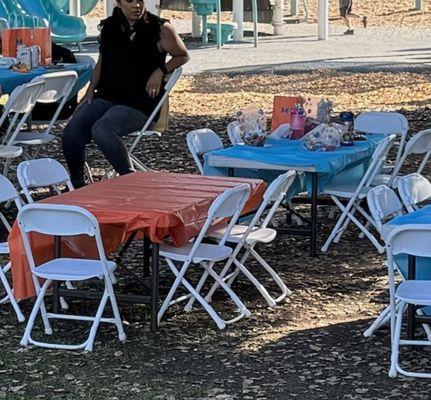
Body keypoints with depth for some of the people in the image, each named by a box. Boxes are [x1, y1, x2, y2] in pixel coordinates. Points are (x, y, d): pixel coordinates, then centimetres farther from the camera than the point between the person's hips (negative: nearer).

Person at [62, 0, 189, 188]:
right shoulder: (109, 27, 11)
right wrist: (90, 92, 12)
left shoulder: (159, 29, -2)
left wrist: (161, 71, -7)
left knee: (101, 129, -33)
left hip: (139, 103, -5)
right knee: (72, 133, -18)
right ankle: (76, 185, 3)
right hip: (105, 97, 5)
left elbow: (182, 56, 10)